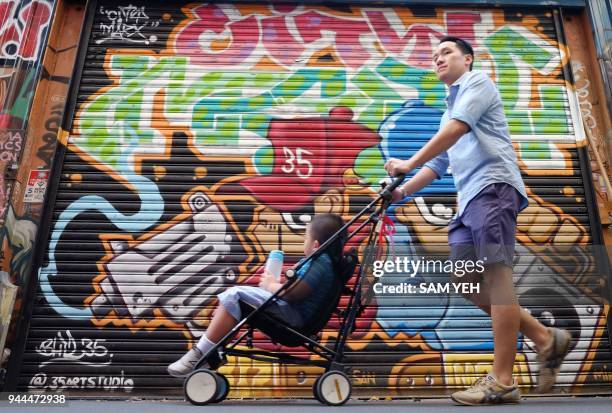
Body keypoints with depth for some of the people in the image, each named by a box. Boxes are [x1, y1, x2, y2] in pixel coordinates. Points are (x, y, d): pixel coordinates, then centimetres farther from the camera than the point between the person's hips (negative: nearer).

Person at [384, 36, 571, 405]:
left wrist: (409, 164, -16)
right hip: (471, 195, 9)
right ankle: (544, 337, 11)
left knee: (495, 274, -13)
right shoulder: (452, 107, 31)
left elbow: (456, 129, -13)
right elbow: (438, 164, 28)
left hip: (493, 186, -9)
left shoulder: (478, 82, 6)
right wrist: (404, 190, 15)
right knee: (465, 277, 2)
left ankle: (502, 382, -11)